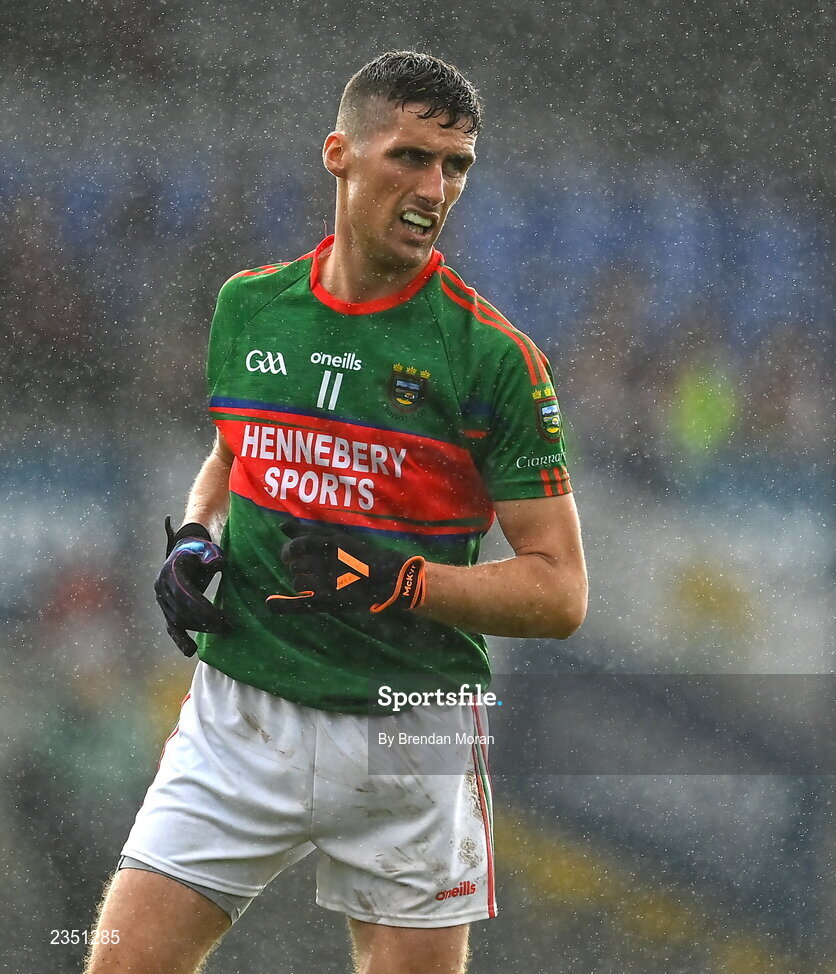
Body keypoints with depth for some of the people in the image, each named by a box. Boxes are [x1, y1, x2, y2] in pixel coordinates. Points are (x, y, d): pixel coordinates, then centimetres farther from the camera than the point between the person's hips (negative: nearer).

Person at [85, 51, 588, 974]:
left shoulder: (495, 356, -8)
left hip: (410, 734, -2)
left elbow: (559, 592, -8)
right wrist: (194, 537, 4)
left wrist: (399, 584, -20)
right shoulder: (248, 307, 5)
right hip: (238, 715, 3)